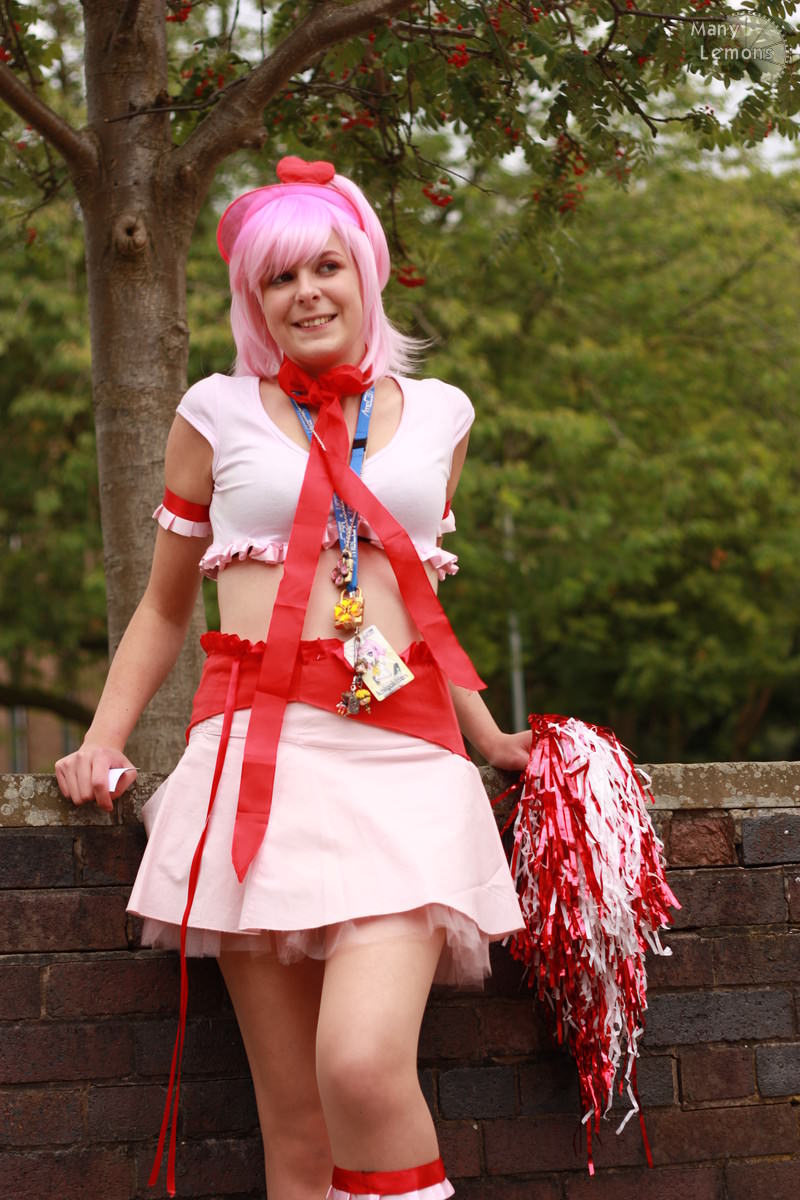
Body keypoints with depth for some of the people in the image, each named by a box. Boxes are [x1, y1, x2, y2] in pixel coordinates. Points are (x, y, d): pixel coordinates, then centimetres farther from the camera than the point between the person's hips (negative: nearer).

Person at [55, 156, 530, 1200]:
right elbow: (165, 607, 20)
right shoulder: (219, 412, 13)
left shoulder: (436, 415, 18)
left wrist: (489, 740, 21)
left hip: (401, 754, 0)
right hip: (258, 750, 0)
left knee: (365, 1066, -22)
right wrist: (102, 742, 8)